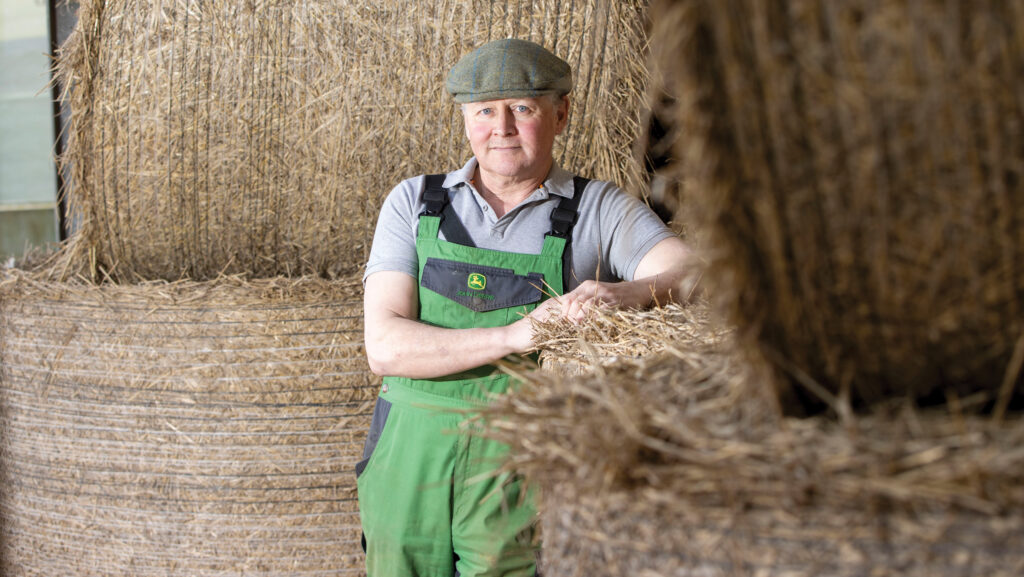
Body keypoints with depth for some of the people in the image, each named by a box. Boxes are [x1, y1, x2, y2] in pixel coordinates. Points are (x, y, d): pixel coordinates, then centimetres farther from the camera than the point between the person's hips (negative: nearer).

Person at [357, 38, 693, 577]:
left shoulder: (599, 209, 5)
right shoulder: (414, 202, 7)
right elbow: (386, 346, -5)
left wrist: (628, 292, -32)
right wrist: (512, 336, -19)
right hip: (411, 456, 2)